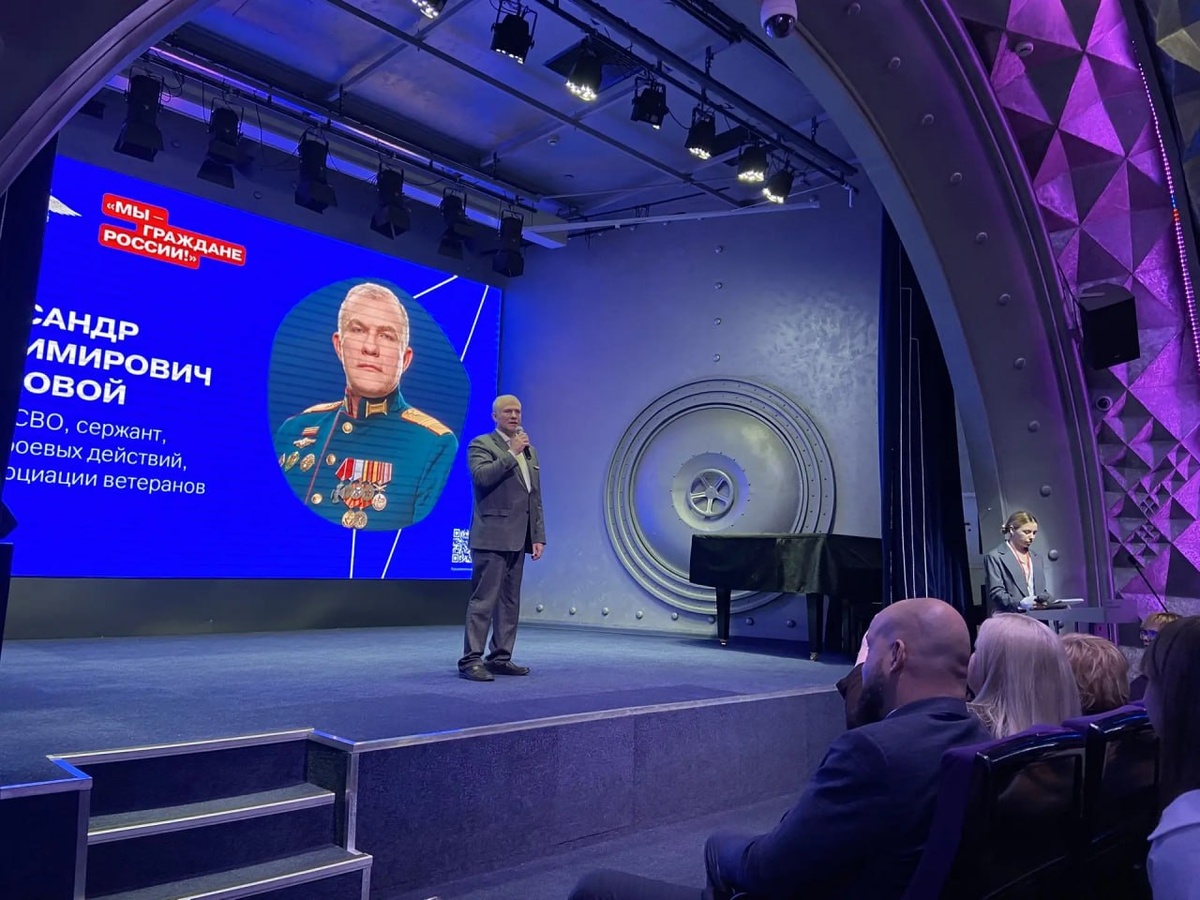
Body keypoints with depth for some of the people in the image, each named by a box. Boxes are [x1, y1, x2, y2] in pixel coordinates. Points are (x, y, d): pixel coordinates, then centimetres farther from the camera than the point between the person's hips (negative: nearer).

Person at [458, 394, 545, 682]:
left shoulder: (529, 450, 19)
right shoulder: (481, 444, -1)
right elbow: (482, 476, -22)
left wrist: (538, 536, 12)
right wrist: (511, 452, -16)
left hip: (517, 539, 7)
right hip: (491, 537, -7)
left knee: (509, 601, 10)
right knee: (484, 599, -8)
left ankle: (500, 658, 17)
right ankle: (471, 660, -2)